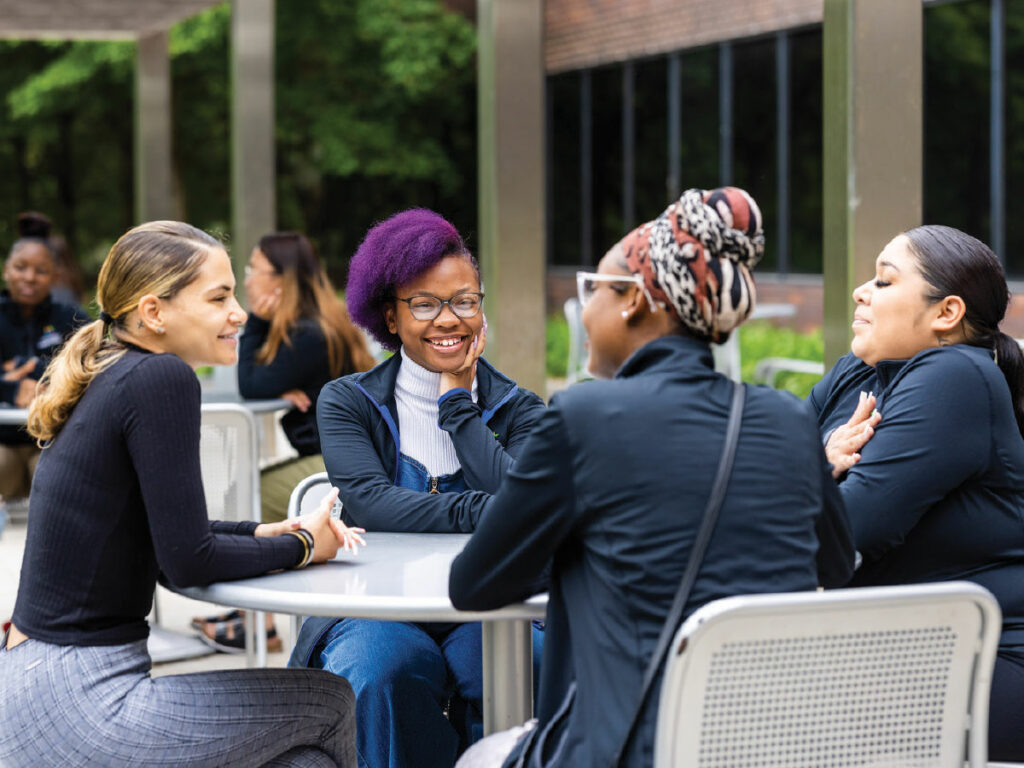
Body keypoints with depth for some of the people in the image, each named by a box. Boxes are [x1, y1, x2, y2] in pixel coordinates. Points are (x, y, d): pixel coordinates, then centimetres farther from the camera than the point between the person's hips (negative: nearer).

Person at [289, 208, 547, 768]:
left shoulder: (518, 409, 6)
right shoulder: (347, 402, 5)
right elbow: (367, 502, -14)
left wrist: (457, 400, -5)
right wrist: (483, 513, -25)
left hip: (485, 613, 1)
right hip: (378, 611, 0)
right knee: (378, 671, -34)